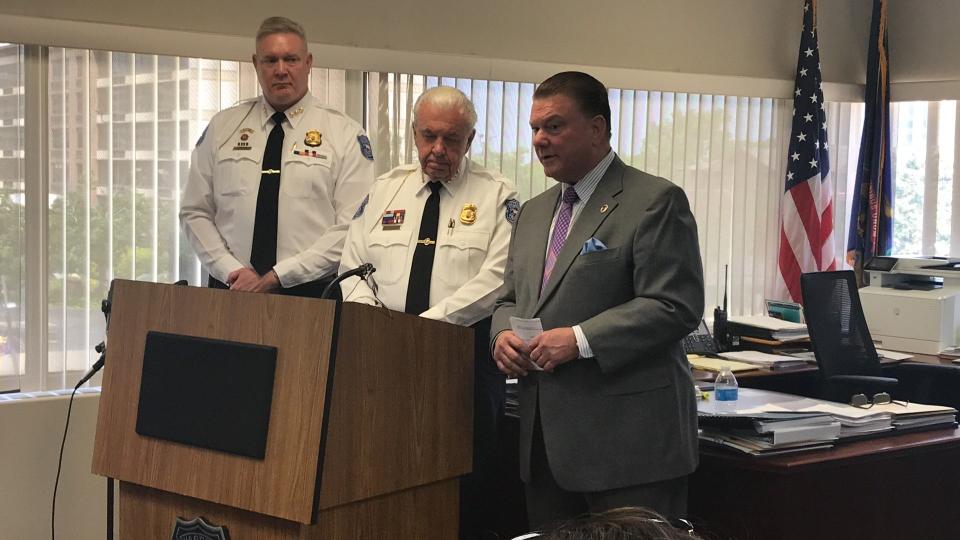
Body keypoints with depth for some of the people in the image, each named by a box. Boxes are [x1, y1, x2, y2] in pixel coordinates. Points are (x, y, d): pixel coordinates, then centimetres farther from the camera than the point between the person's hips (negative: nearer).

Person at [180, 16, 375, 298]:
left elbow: (353, 228, -5)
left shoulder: (345, 134, 3)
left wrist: (277, 276, -12)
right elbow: (195, 212, 11)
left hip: (310, 293, -2)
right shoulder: (222, 127, 11)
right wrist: (231, 270, -6)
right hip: (231, 289, 2)